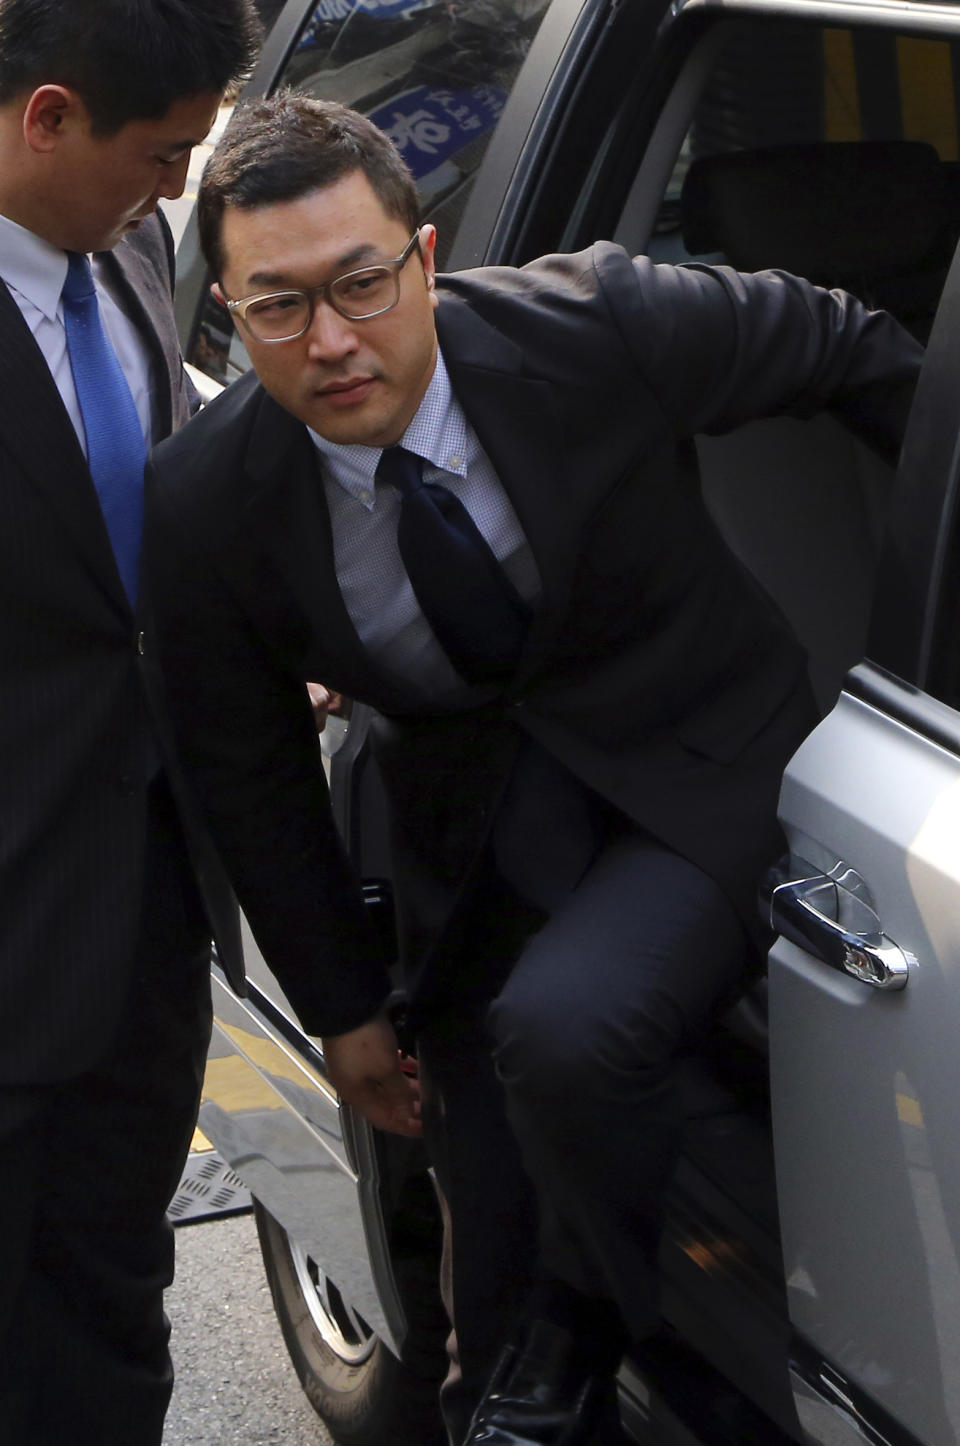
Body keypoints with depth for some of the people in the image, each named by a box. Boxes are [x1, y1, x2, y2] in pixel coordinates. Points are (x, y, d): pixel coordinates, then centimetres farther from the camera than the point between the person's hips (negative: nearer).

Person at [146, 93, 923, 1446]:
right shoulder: (204, 507, -15)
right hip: (476, 830, 3)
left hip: (693, 778, -3)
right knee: (496, 1228, 6)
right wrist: (341, 1006, 6)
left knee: (562, 1027, -30)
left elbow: (852, 350, -3)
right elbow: (249, 774, 0)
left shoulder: (600, 324, -22)